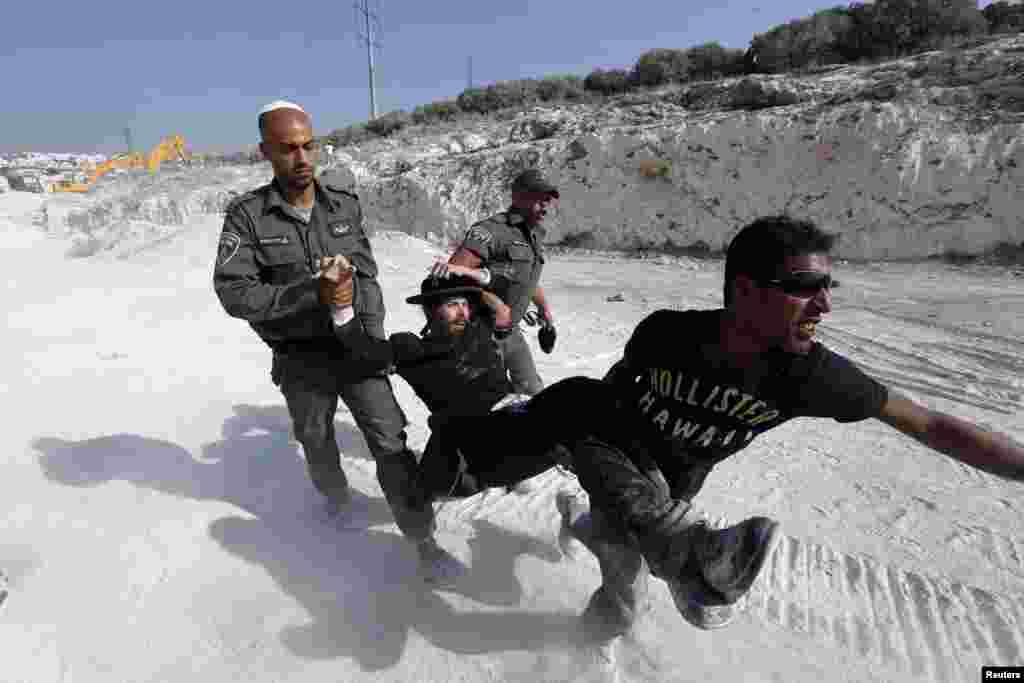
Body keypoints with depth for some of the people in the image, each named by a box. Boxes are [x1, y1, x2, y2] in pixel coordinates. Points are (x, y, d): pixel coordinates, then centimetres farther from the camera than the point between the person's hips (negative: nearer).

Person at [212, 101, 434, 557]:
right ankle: (338, 503, 50)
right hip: (301, 360, 0)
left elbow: (366, 277, 1)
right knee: (318, 447, 20)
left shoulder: (345, 204, -2)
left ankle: (421, 535, 10)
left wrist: (375, 341, -7)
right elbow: (233, 293, -16)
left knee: (390, 441, -3)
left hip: (355, 347, 1)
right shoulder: (246, 215, -10)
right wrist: (311, 292, -28)